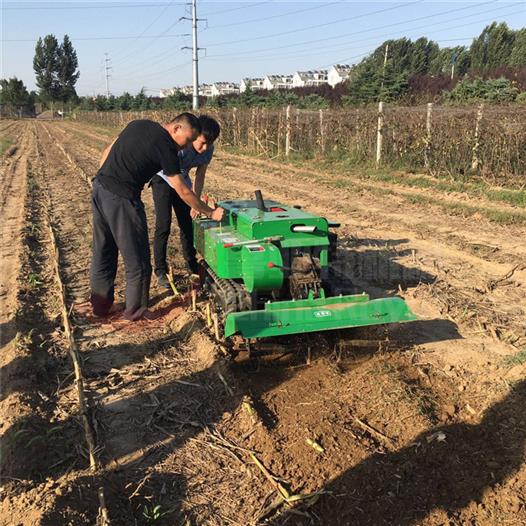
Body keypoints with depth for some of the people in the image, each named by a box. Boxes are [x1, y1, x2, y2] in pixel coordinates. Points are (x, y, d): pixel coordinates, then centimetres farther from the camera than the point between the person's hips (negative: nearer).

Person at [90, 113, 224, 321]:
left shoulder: (138, 124, 12)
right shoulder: (166, 147, -11)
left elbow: (107, 152, 16)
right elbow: (183, 192, -9)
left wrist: (104, 182, 20)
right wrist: (210, 213, -1)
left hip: (99, 188, 9)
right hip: (121, 200, -9)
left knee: (102, 253, 20)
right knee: (137, 260, 6)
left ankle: (100, 304, 33)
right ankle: (135, 310, 19)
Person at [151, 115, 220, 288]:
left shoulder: (208, 150, -18)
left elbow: (200, 176, -7)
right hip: (163, 178, -5)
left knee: (187, 222, 8)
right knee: (163, 224, -11)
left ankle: (191, 262, 26)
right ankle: (160, 271, -1)